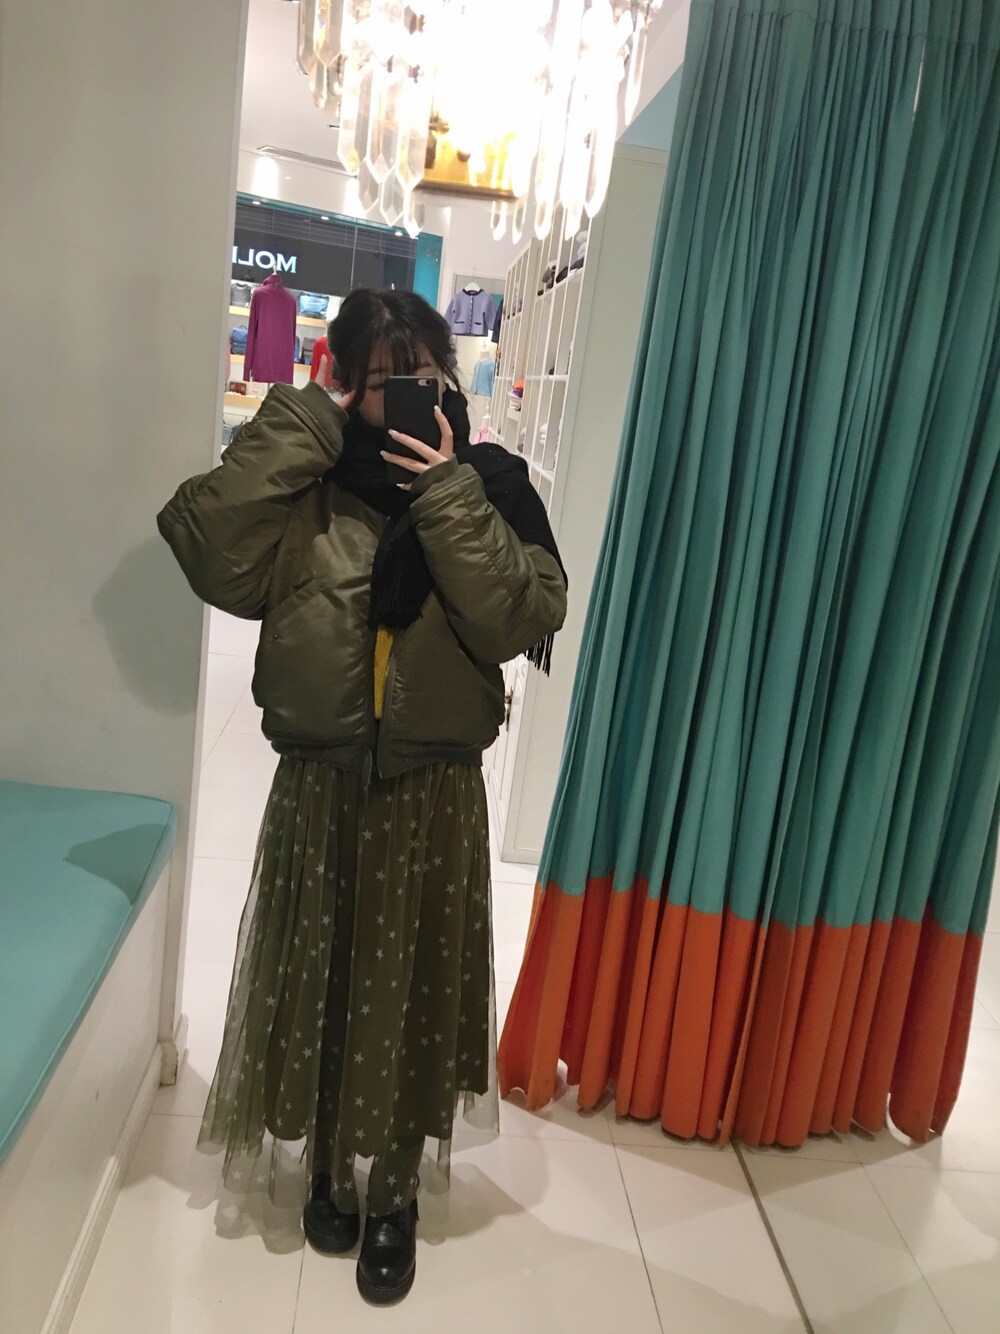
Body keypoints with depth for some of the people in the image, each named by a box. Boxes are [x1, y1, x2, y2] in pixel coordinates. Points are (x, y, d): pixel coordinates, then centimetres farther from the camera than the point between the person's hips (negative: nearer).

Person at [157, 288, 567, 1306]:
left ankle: (396, 1192, 38)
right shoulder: (308, 484, -3)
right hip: (320, 785, 1)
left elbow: (521, 619, -17)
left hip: (435, 793, 0)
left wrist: (447, 490, -22)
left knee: (411, 988, 13)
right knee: (318, 978, 16)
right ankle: (325, 1164, 45)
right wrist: (304, 420, -19)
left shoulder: (488, 484, -3)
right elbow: (211, 556, -22)